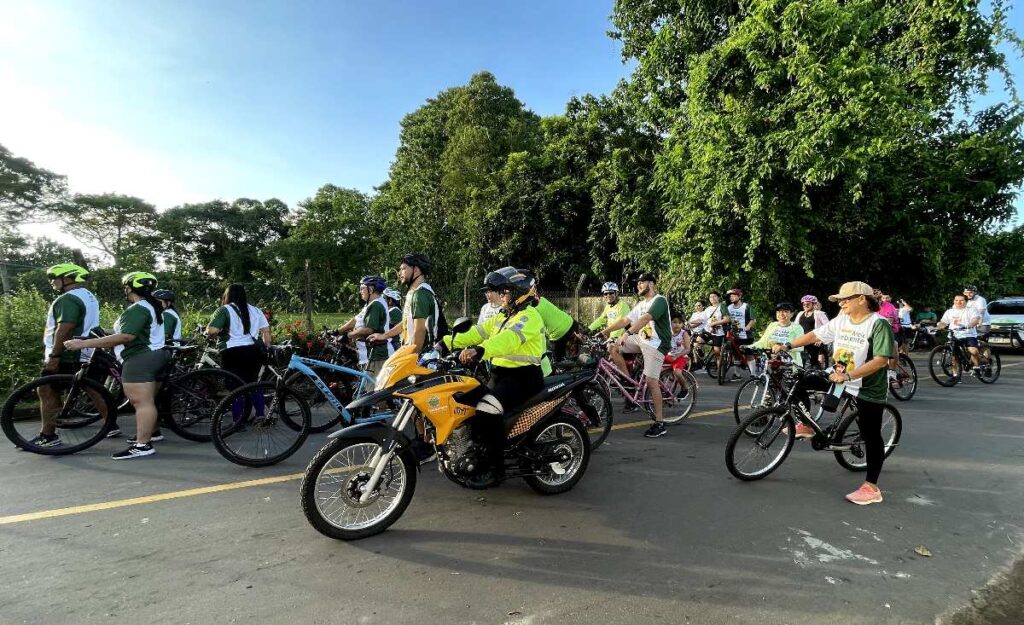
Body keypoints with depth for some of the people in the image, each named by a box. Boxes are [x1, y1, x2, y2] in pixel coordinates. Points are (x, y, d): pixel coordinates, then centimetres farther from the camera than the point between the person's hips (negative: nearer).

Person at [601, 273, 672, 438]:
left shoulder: (659, 300, -11)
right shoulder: (641, 304, 16)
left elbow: (645, 318, -27)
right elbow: (625, 320, 11)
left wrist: (628, 333, -39)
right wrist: (605, 331, 1)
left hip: (655, 344, -8)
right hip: (641, 339, 8)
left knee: (651, 381, -10)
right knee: (614, 348, -6)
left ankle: (659, 424, 0)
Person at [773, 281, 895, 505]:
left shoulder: (879, 324, -18)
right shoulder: (840, 321, 2)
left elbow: (881, 360, -24)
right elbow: (815, 335, 8)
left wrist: (847, 375, -32)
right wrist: (786, 346, 1)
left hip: (868, 389, -7)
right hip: (839, 380, 7)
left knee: (871, 437, 3)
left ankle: (871, 487, 14)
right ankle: (807, 425, 20)